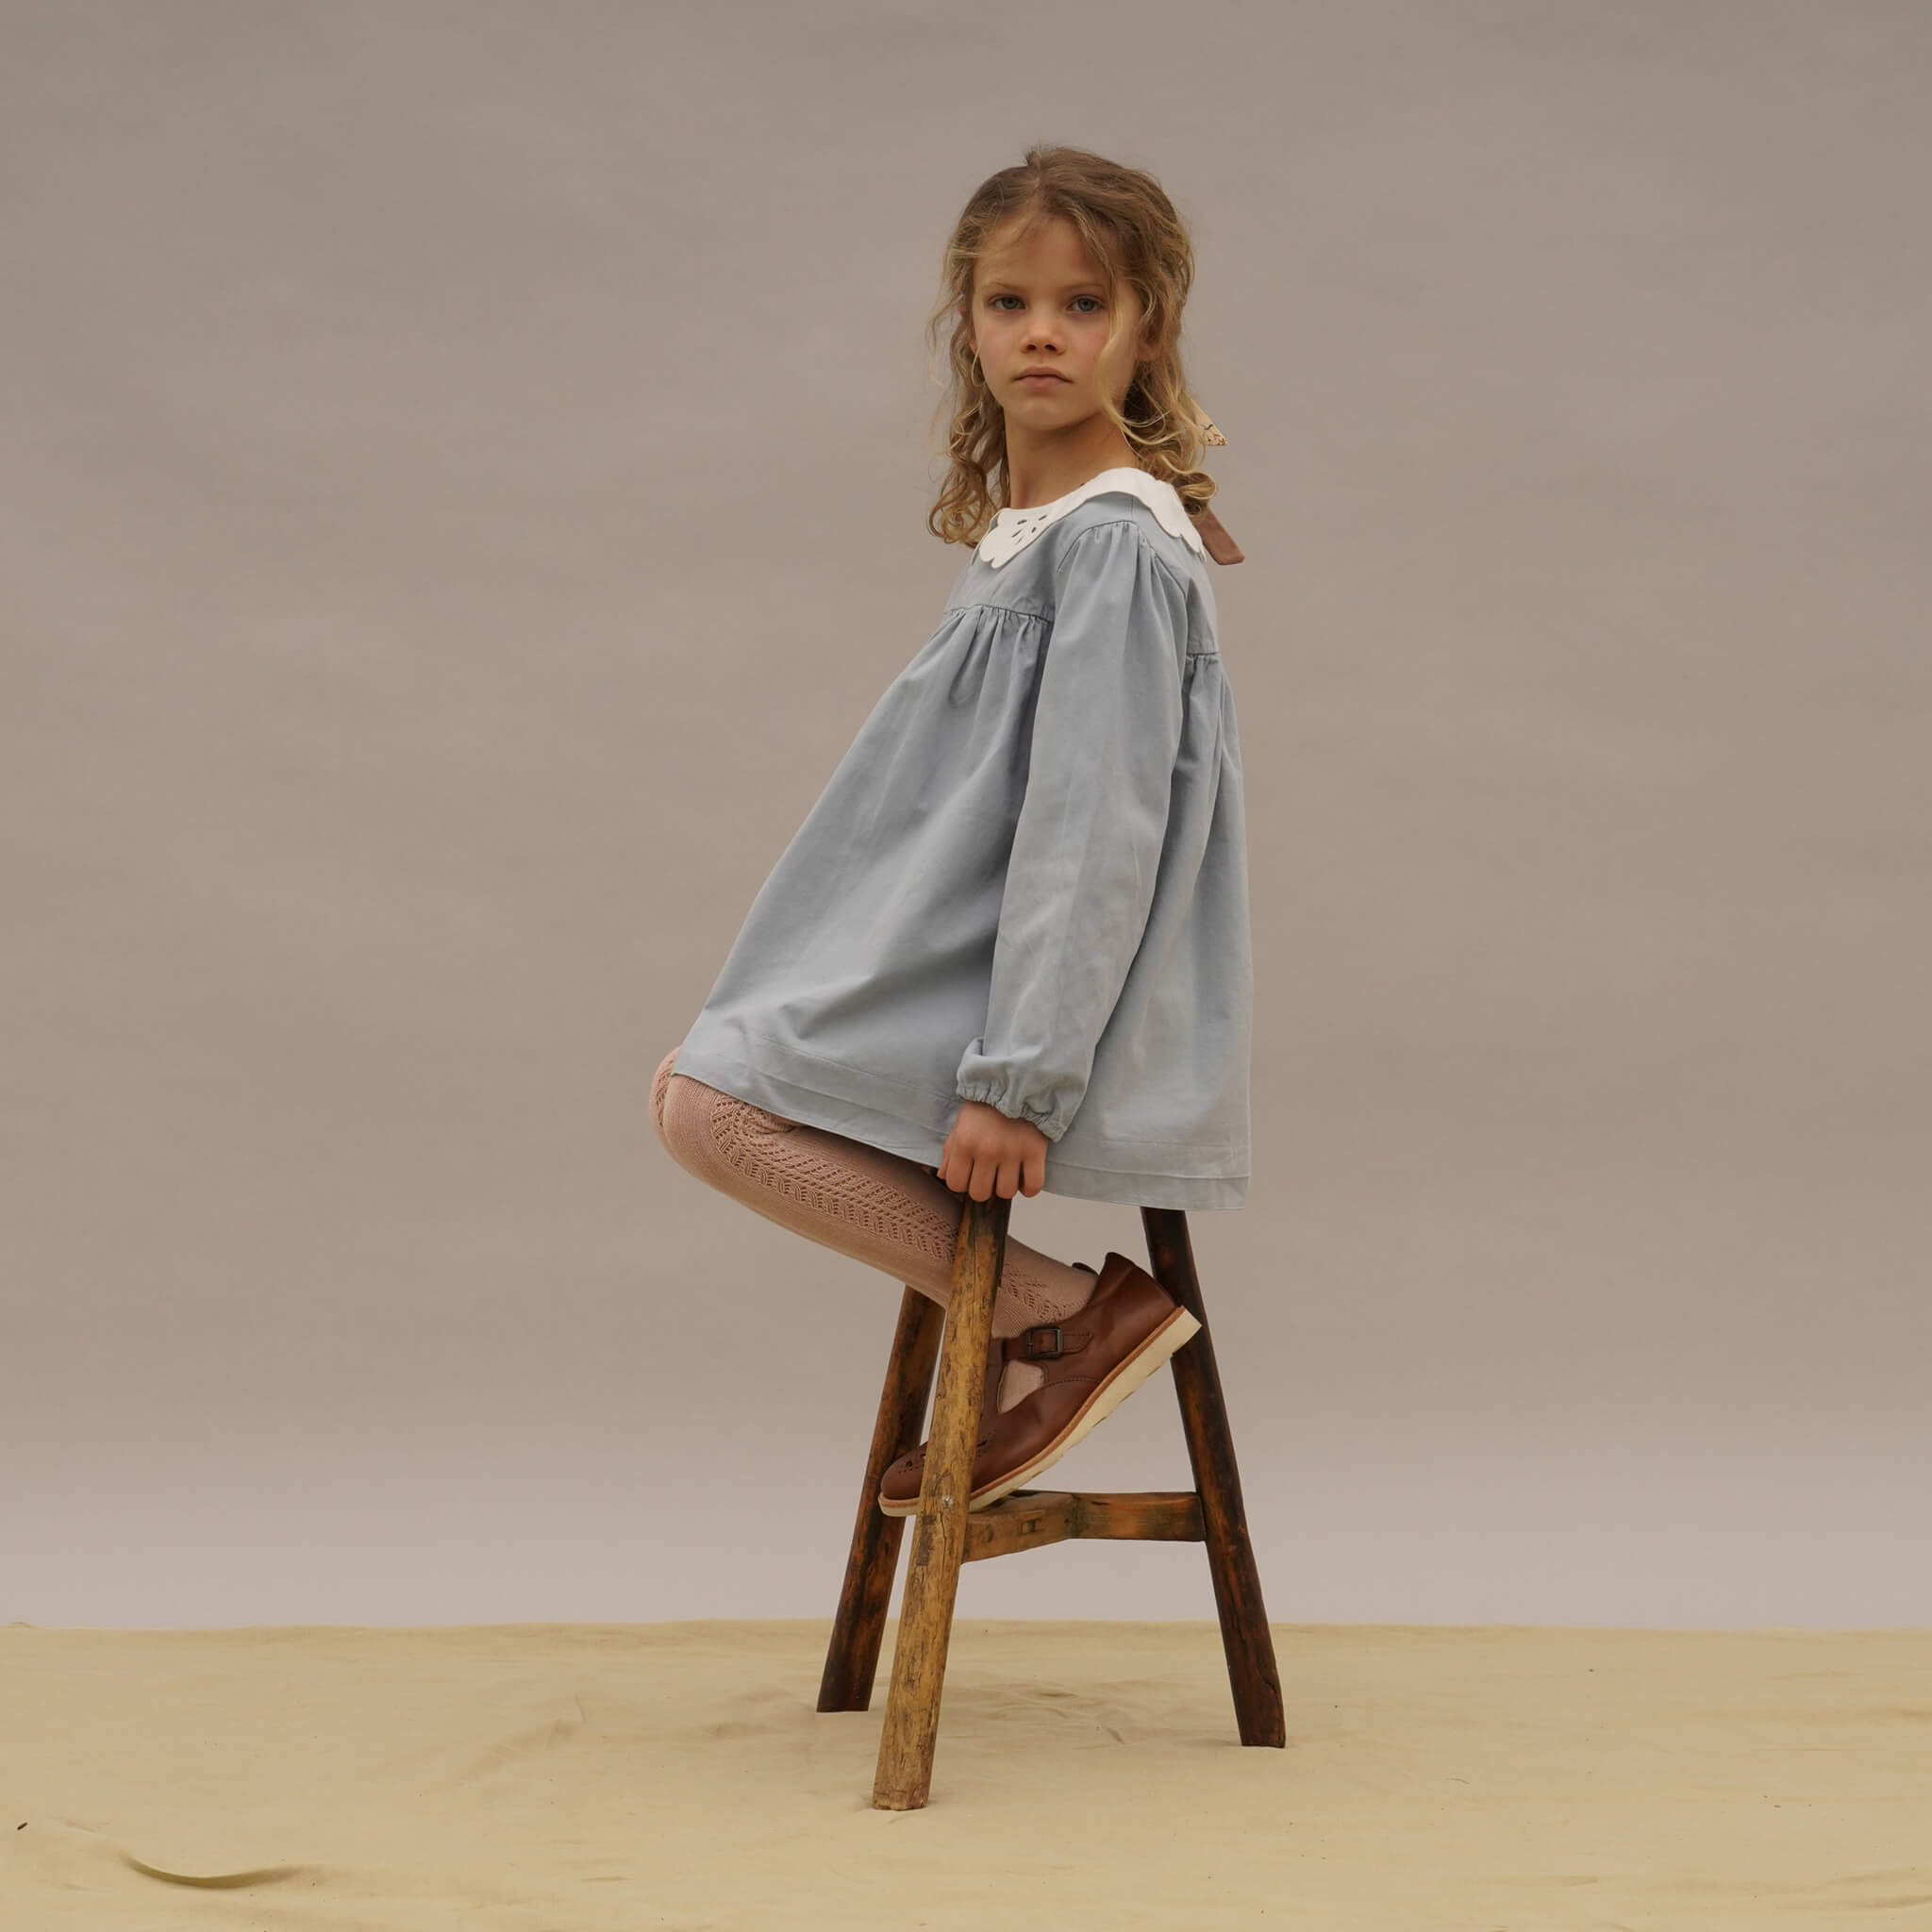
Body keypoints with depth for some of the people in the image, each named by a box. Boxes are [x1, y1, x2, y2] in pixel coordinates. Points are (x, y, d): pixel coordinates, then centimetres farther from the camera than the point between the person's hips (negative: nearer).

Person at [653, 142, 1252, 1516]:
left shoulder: (1114, 545, -16)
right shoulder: (1026, 532, 14)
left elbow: (1092, 831, -22)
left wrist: (1015, 1078, -25)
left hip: (1060, 1013, -10)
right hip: (981, 966, 10)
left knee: (712, 1102, -15)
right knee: (703, 1074, 18)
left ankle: (1068, 1309, -9)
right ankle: (1036, 1334, 12)